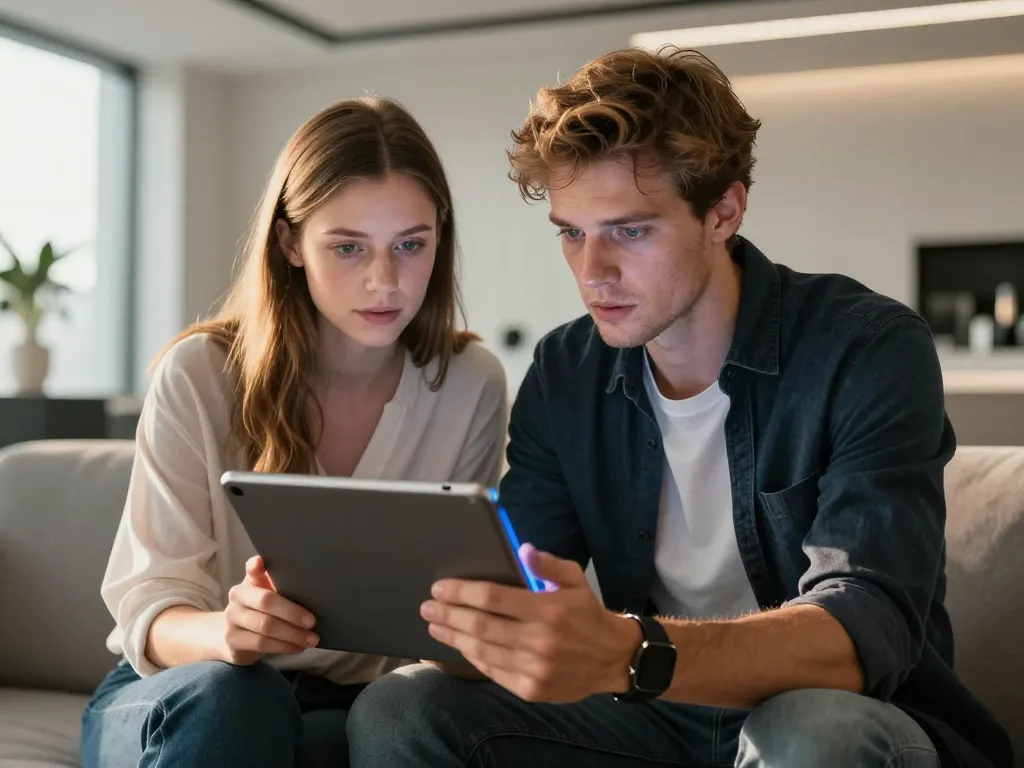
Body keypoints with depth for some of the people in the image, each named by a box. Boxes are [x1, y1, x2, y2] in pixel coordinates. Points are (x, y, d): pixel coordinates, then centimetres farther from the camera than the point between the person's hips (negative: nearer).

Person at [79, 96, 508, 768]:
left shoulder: (471, 385, -6)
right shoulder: (198, 375, -10)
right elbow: (148, 606, -12)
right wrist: (226, 633, -36)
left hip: (360, 702, 1)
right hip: (182, 699, -1)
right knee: (225, 696, -36)